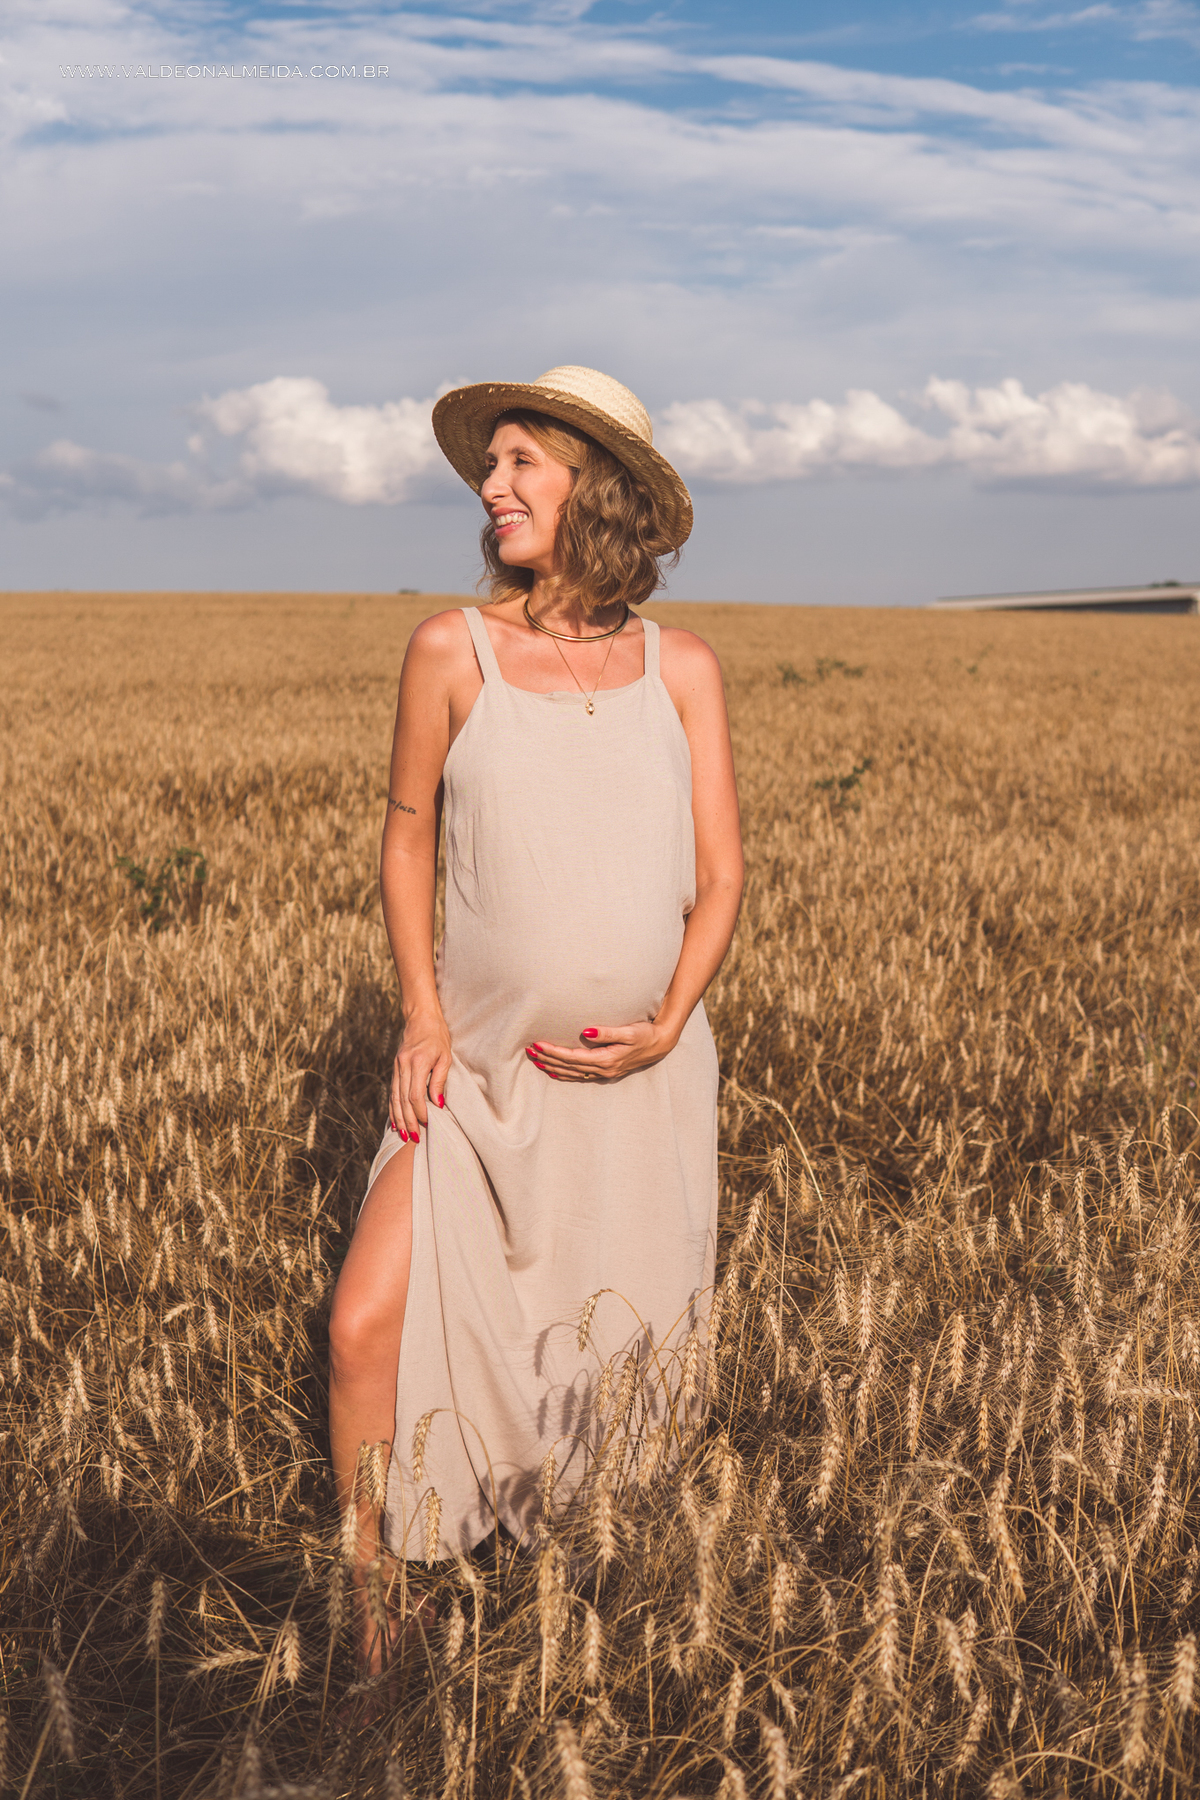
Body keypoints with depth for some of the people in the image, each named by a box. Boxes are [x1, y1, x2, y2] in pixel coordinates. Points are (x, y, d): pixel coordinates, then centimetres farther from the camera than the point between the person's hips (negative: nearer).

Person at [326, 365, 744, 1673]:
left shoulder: (682, 668, 0)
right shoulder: (451, 650, -3)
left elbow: (719, 873, 3)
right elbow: (406, 838, 6)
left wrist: (669, 1022, -12)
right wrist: (420, 1013, -4)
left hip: (643, 1077, 1)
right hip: (481, 1070, -1)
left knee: (638, 1361, 12)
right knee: (367, 1326, -13)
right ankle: (368, 1628, 9)